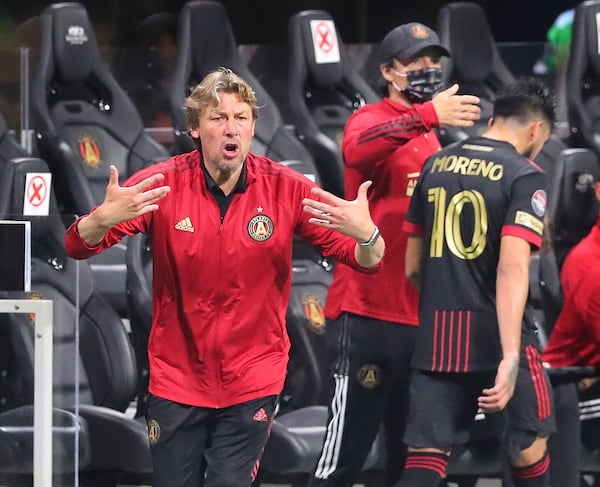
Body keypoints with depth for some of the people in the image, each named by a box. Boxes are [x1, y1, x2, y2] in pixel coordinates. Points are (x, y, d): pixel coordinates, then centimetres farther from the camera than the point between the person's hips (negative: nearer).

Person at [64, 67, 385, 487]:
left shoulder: (286, 189, -9)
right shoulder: (161, 185, -10)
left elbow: (367, 262, -6)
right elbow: (78, 247, -11)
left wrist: (366, 234, -31)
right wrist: (102, 220, -34)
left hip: (253, 384, -1)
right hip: (177, 378, 1)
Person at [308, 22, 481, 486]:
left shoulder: (432, 139, 18)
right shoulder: (370, 120, -6)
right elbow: (357, 151, -33)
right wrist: (428, 115, -44)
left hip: (420, 316, 8)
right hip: (367, 313, -8)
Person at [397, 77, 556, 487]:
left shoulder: (434, 167, 11)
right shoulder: (524, 176, -8)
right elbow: (512, 267, -20)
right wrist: (511, 357, -26)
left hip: (435, 340, 5)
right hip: (497, 340, -5)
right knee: (530, 448, 16)